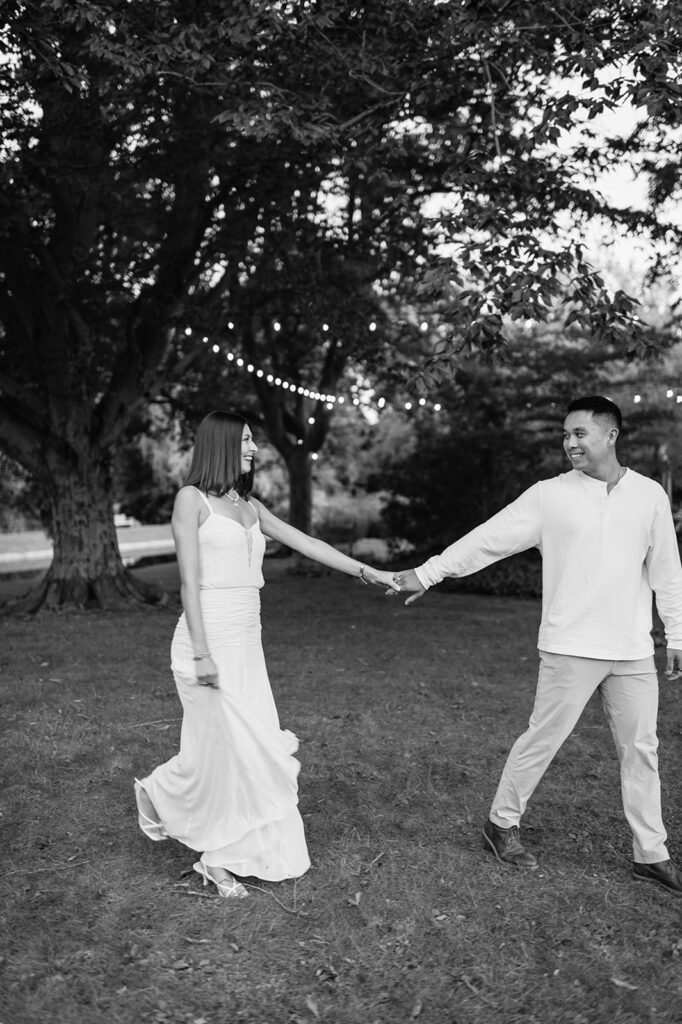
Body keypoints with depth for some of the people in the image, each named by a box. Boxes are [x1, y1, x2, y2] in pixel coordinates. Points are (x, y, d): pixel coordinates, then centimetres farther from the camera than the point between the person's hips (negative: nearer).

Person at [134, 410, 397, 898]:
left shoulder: (250, 506, 14)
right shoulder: (192, 499, -7)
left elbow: (306, 543, 15)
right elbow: (190, 582, -12)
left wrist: (368, 572, 12)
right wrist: (202, 654, -17)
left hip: (246, 642, 7)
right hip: (209, 638, -7)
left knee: (251, 746, 6)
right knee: (225, 745, 0)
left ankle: (221, 857, 20)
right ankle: (158, 791, 29)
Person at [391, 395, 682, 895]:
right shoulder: (549, 496, -5)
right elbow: (487, 539, -4)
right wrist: (427, 572, -6)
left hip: (634, 652, 3)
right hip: (571, 648, -3)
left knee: (641, 749, 10)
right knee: (542, 740, 4)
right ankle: (503, 823, 24)